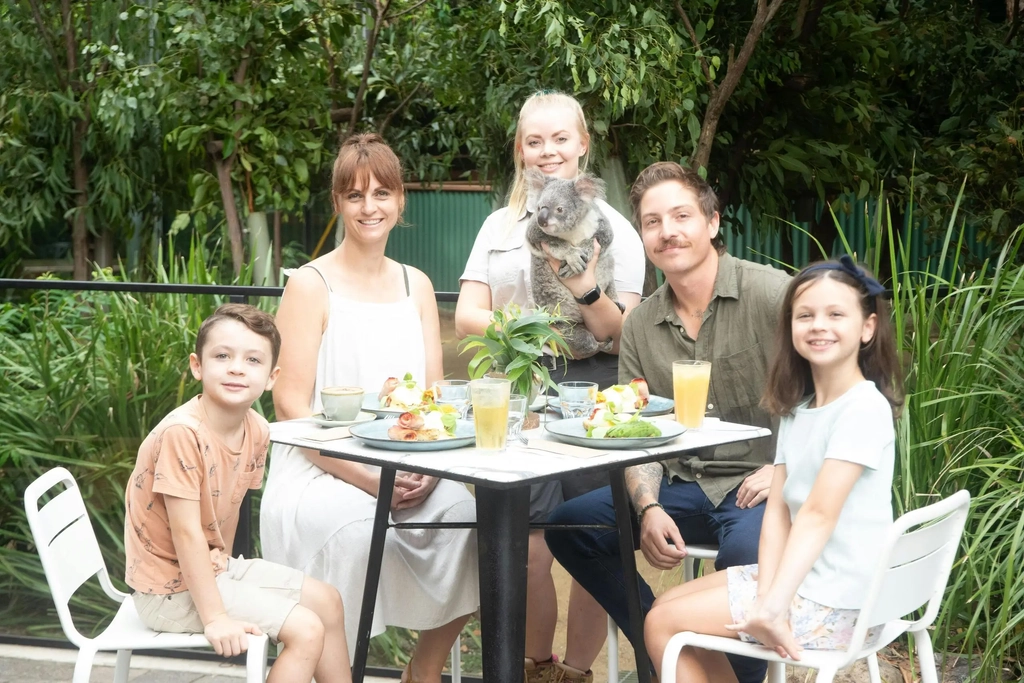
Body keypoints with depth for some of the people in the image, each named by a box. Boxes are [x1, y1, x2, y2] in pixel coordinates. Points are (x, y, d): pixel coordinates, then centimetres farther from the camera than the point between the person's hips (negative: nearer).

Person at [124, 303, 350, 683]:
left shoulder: (256, 431, -3)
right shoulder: (182, 434, -28)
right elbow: (187, 533, -28)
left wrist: (222, 556, 2)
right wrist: (215, 619, -27)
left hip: (210, 568, 9)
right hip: (172, 589, -9)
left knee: (327, 602, 15)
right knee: (306, 630, -14)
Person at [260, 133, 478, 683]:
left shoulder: (416, 285, 14)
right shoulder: (311, 285, -2)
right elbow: (290, 403, -8)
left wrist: (428, 467, -8)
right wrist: (366, 477, -17)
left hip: (406, 471, 5)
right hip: (319, 472, -5)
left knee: (466, 516, -23)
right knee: (361, 529, -35)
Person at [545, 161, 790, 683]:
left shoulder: (772, 295, -10)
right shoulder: (640, 326, 9)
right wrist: (648, 509, -10)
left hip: (760, 487, -6)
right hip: (682, 487, 6)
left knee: (745, 549, -37)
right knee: (568, 525, -7)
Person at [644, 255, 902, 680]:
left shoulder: (864, 408, -15)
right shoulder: (796, 410, 11)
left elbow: (819, 514, -23)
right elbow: (778, 509, 3)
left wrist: (772, 607, -29)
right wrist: (766, 593, -13)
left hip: (838, 602, -8)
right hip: (800, 576, 8)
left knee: (663, 624, -4)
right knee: (666, 606, 15)